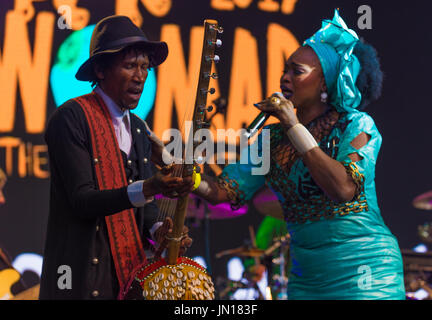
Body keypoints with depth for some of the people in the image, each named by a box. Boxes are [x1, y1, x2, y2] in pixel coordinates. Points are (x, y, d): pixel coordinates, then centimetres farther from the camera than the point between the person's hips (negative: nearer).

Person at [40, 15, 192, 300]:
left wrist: (157, 230, -6)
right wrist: (149, 188, -30)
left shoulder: (139, 129, 14)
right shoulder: (71, 118, -10)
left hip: (131, 273, 7)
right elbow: (81, 200, -19)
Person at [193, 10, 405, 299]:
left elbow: (344, 189, -25)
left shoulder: (356, 126, -8)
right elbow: (225, 190, 2)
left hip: (362, 269, -5)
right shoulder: (272, 137, 7)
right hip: (306, 274, 5)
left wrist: (295, 127, -22)